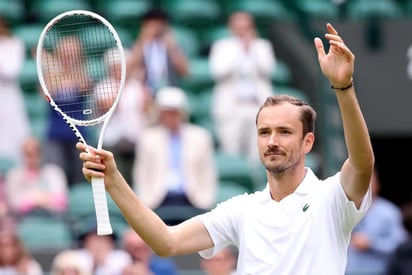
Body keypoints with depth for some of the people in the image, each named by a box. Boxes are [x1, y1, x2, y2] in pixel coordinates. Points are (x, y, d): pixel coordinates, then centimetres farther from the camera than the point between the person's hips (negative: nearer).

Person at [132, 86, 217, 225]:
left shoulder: (200, 137, 10)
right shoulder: (148, 138, 11)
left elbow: (208, 175, 11)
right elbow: (141, 175, 11)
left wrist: (206, 201, 2)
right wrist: (146, 201, 1)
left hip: (192, 202, 0)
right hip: (160, 201, 0)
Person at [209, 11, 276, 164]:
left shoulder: (263, 45, 13)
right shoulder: (221, 46, 10)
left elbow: (268, 68, -3)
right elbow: (217, 71, -6)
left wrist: (252, 47, -4)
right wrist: (238, 50, -7)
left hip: (258, 105, 1)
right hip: (231, 107, -1)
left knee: (259, 155, -6)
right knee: (231, 155, -7)